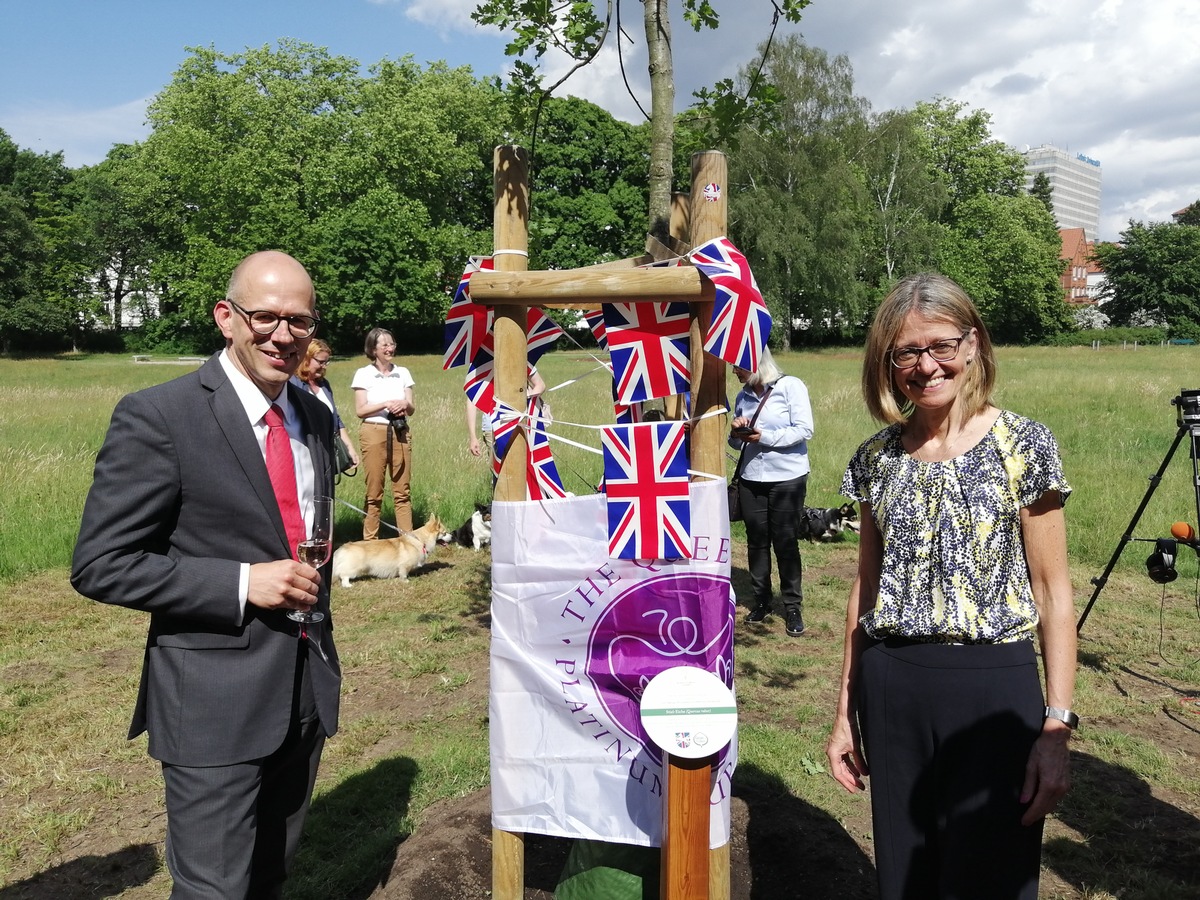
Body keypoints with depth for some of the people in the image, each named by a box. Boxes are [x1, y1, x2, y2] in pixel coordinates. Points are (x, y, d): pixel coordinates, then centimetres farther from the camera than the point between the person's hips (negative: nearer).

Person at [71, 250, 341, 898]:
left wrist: (312, 593, 9)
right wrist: (241, 583, -21)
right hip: (215, 700, -6)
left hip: (308, 691, 6)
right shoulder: (157, 417, -13)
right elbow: (99, 565, -14)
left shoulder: (315, 417, 7)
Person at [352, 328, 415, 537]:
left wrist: (404, 404, -12)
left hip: (400, 433, 3)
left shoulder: (402, 373, 11)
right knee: (374, 492, -1)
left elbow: (411, 409, 10)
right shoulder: (364, 374, 2)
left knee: (403, 490, 2)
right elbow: (360, 410, -4)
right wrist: (386, 404, -15)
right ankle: (370, 541, 7)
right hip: (374, 432, -3)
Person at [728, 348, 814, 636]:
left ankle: (793, 606, 14)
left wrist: (764, 437, -19)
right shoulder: (742, 396, 8)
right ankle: (761, 600, 21)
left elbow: (805, 429, -15)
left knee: (786, 543, 2)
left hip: (787, 479, -4)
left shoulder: (790, 386, -8)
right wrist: (736, 433, -8)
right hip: (750, 479, 5)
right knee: (756, 541, 8)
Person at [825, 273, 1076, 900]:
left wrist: (1057, 727, -9)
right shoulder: (877, 457, 4)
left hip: (994, 685, -3)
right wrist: (846, 712, 11)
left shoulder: (1022, 445, -6)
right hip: (889, 688, 4)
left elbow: (1053, 594, -5)